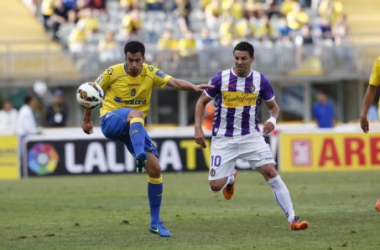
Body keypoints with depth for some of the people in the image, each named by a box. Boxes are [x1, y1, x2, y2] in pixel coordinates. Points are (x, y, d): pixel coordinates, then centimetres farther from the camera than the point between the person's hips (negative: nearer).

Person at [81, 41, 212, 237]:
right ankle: (140, 156, -58)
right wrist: (86, 119, 9)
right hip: (111, 121, -4)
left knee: (155, 168, -7)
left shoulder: (150, 73, -3)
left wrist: (193, 87, -36)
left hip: (134, 128, 4)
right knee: (136, 113, -38)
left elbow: (175, 82, -17)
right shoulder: (113, 73, -9)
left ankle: (155, 222, 3)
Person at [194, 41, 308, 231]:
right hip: (223, 139, 0)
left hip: (251, 136, 0)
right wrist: (198, 128, -5)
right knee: (215, 185, -5)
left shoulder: (260, 81, -3)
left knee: (270, 171, -19)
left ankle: (292, 219, -17)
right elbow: (202, 102, 5)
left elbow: (273, 106, 10)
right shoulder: (221, 78, -7)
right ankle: (231, 178, 36)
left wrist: (272, 119, -12)